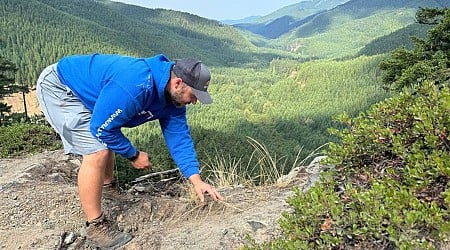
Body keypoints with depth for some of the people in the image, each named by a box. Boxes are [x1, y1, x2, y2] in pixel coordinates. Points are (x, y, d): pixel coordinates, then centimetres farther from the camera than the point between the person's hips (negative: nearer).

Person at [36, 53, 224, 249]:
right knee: (97, 152, -19)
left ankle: (108, 187, 48)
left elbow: (178, 137, -4)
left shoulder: (173, 96, -8)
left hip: (83, 89, 9)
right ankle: (95, 227, -5)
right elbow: (102, 128, -28)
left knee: (108, 142, 23)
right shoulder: (135, 86, -37)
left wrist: (196, 180, -11)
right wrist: (134, 155, -14)